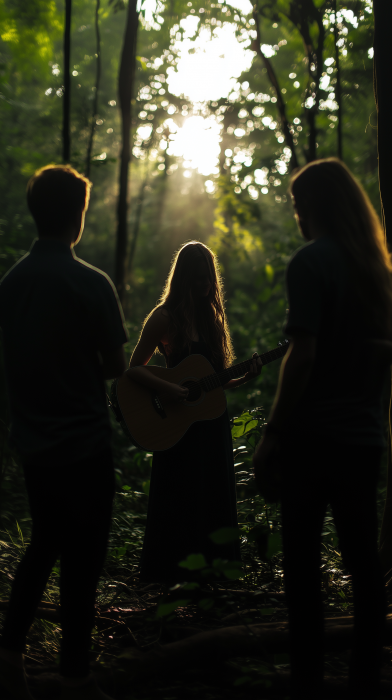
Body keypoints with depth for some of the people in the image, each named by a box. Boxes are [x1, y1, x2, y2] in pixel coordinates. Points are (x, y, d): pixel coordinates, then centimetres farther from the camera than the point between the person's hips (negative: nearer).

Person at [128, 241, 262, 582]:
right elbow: (135, 368, -7)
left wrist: (244, 377, -4)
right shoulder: (165, 316, -6)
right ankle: (172, 576, 11)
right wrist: (165, 388, -21)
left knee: (215, 499, 9)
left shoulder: (212, 315, 11)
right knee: (179, 500, -1)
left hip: (212, 420, 6)